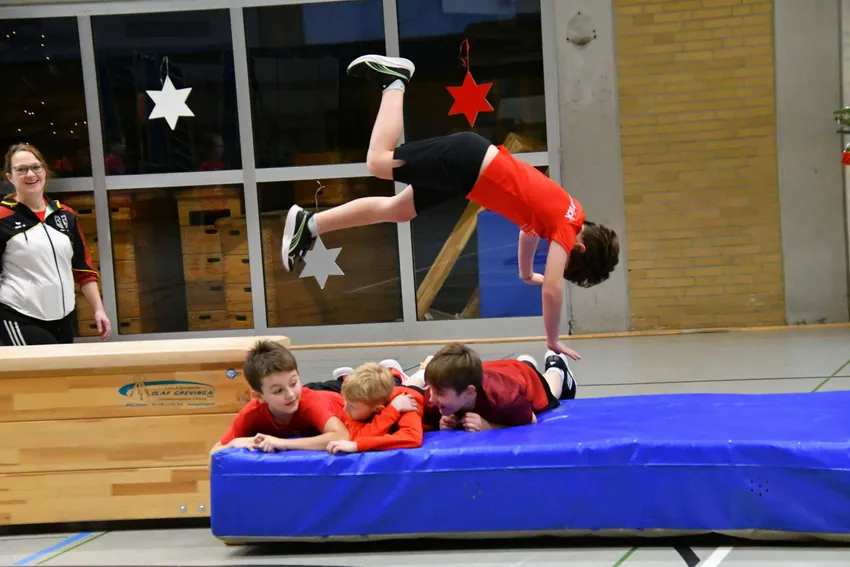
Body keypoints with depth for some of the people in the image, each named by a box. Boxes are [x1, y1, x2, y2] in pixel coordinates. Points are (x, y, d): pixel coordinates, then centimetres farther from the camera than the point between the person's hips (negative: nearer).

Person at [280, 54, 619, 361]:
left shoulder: (562, 215, 12)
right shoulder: (568, 228, -11)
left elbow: (530, 230, 34)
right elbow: (553, 288, -15)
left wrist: (527, 273, 48)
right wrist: (553, 342, -6)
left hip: (467, 169, 8)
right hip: (467, 160, -8)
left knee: (397, 210, 10)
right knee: (379, 161, -12)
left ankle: (309, 224, 9)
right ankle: (395, 79, 3)